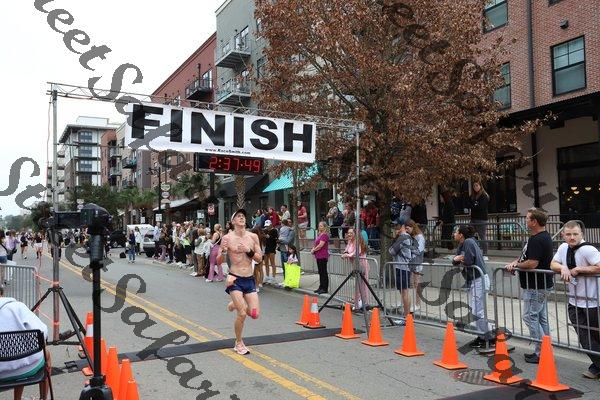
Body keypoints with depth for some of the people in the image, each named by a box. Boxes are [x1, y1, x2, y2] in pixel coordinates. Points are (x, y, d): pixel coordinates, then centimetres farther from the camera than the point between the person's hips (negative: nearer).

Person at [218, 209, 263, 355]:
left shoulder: (253, 237, 2)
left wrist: (249, 251, -14)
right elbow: (219, 261, -3)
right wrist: (223, 251, -23)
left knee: (255, 314, 0)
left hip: (249, 279, 3)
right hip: (235, 279, -3)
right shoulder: (227, 238, -6)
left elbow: (259, 259, 4)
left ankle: (235, 304, 32)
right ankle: (239, 343, 15)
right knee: (242, 314, -10)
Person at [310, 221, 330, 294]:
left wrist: (314, 250, -7)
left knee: (324, 272, -4)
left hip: (323, 256, -10)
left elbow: (320, 245, -19)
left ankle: (325, 288, 1)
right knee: (320, 272, 14)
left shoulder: (324, 235, -13)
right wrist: (313, 249, 3)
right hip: (319, 256, 10)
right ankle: (321, 287, 22)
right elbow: (316, 244, 22)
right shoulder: (319, 234, 17)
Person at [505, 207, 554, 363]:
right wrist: (517, 262, 1)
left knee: (530, 317, -3)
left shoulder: (536, 240, -22)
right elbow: (529, 257, 18)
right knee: (541, 318, 15)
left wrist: (516, 265, -12)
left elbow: (532, 263, -28)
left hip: (536, 286, -11)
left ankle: (541, 352, 1)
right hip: (542, 284, 11)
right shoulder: (545, 236, 13)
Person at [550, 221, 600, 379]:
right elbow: (553, 264, 12)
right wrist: (563, 268, -9)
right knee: (585, 339, 6)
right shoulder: (563, 248, 4)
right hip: (575, 303, 6)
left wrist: (578, 269, -21)